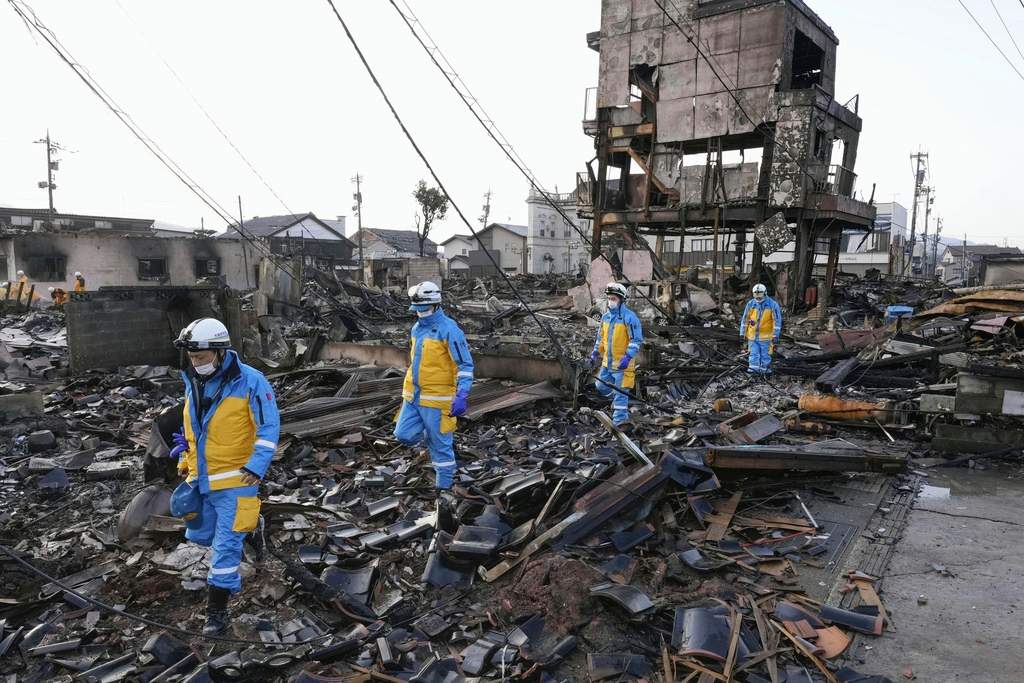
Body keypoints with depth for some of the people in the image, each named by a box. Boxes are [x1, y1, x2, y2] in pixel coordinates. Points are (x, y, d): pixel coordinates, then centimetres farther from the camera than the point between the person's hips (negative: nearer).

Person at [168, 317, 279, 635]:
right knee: (200, 535, 20)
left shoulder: (250, 381, -17)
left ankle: (217, 612, 12)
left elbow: (269, 427, -15)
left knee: (226, 545, -2)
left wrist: (256, 467, -23)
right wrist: (186, 463, 17)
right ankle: (249, 526, 45)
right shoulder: (193, 382, 4)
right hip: (200, 480, 7)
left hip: (235, 480, -7)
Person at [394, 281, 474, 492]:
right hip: (413, 395, 7)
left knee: (439, 443, 3)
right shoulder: (417, 328, 9)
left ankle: (444, 485, 19)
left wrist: (461, 397, -25)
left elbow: (465, 365, -17)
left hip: (437, 397, -7)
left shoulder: (449, 330, -15)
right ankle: (434, 435, 30)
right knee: (404, 434, 3)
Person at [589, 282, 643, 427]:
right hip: (607, 362, 7)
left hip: (622, 363, -7)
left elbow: (637, 340, -16)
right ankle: (618, 398, 42)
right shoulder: (606, 317, 8)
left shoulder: (629, 317, -15)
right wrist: (595, 354, 14)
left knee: (620, 392, -2)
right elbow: (601, 337, 19)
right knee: (601, 386, 16)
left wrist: (627, 357, -24)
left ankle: (619, 420, 8)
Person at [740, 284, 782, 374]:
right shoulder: (750, 304, -1)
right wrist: (742, 332, 6)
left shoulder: (772, 304, -8)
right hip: (752, 335, 2)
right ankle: (753, 369, 6)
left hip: (765, 336, -2)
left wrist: (776, 335, -10)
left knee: (765, 355, 7)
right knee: (753, 354, 2)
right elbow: (745, 319, 7)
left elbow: (777, 320, -7)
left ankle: (764, 370, 18)